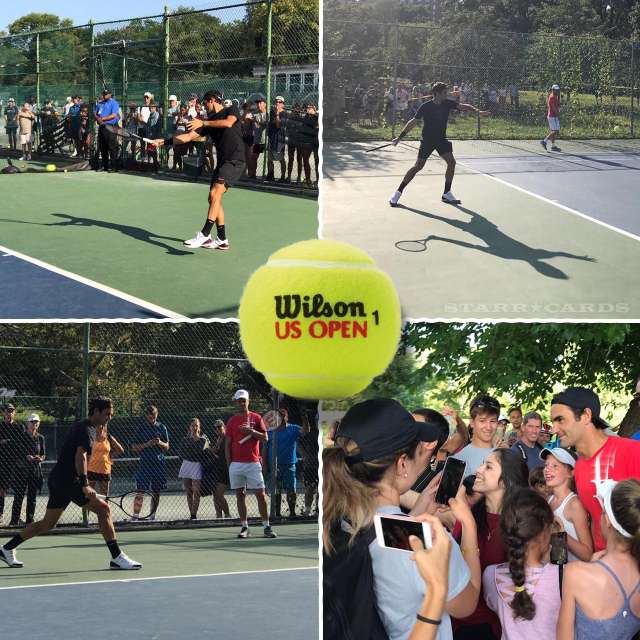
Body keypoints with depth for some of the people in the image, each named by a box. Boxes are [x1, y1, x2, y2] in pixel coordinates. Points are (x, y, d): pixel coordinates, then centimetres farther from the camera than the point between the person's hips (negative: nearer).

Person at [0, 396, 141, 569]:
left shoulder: (80, 426, 18)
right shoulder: (87, 430, -13)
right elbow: (81, 456, -28)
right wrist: (84, 485, -36)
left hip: (58, 480, 10)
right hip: (68, 481, -10)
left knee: (48, 523, 17)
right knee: (103, 508, -12)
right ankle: (117, 557, -13)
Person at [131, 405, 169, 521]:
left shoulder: (162, 427, 8)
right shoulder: (141, 428, 2)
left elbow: (167, 447, 10)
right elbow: (134, 447, 1)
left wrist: (160, 443, -12)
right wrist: (147, 444, -15)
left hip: (159, 464, 3)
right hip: (145, 464, -3)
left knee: (156, 492, 6)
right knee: (140, 492, -10)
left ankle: (152, 516, 16)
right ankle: (135, 517, -12)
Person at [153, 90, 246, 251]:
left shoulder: (232, 110, 1)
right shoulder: (209, 120, 18)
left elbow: (228, 123, -22)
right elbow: (188, 137, 14)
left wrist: (203, 123, -22)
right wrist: (164, 141, 7)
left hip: (235, 161, -8)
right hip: (221, 162, 8)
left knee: (216, 194, -21)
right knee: (213, 198, 6)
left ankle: (204, 235, -29)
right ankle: (222, 240, 13)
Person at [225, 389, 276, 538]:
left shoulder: (256, 418, 6)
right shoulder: (231, 421, 10)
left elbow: (265, 438, 1)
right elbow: (227, 445, 10)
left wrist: (251, 431, -14)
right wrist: (229, 464, 3)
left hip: (253, 463, -2)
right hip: (236, 464, 2)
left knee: (260, 495, -5)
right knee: (240, 495, 3)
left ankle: (266, 526, -1)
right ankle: (244, 527, 9)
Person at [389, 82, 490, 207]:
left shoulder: (448, 103, -3)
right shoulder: (425, 107, -14)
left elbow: (463, 106, -12)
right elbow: (413, 122, -9)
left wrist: (477, 111, -28)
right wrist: (400, 137, -10)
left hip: (441, 139, 5)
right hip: (427, 140, -5)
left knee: (451, 162, -8)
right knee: (418, 166, -8)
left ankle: (447, 194, 5)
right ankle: (398, 192, 1)